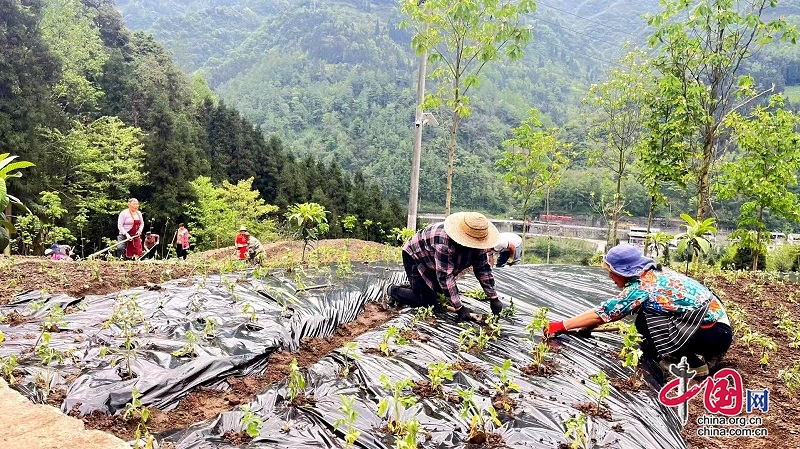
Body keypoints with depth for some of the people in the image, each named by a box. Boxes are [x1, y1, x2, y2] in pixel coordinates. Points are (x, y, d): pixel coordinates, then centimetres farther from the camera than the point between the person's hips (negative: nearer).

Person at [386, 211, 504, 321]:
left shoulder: (476, 243, -18)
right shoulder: (444, 242, -43)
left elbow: (483, 268, -10)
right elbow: (445, 276, -40)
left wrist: (494, 299, -14)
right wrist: (459, 308, -38)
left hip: (431, 264, 8)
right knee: (428, 301, -14)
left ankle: (410, 287, 28)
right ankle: (392, 291, 4)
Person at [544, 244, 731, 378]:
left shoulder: (642, 287, -18)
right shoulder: (654, 274, 7)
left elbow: (602, 313, -14)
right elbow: (616, 310, 16)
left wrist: (561, 326, -8)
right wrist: (587, 324, 13)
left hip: (714, 332, -9)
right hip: (718, 327, 9)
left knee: (645, 320, -14)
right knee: (647, 315, 8)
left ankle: (693, 364, -2)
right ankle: (702, 355, 13)